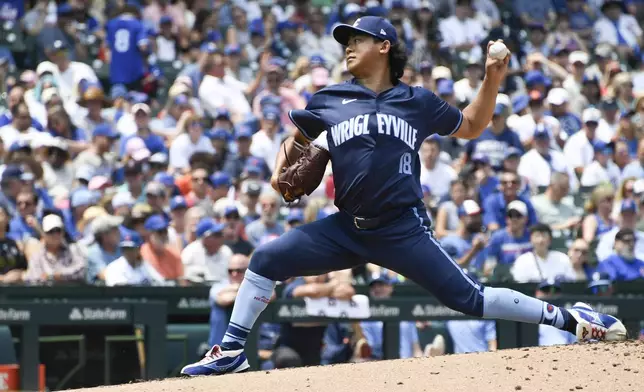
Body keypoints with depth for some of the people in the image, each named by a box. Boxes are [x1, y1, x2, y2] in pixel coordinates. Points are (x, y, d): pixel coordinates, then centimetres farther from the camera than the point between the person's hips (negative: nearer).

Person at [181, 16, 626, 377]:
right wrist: (281, 172, 5)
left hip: (403, 230, -3)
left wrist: (493, 80, 5)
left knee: (468, 298, -11)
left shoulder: (418, 101, 5)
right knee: (267, 258, -10)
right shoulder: (330, 100, 8)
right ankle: (232, 352, 0)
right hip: (347, 227, 3)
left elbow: (471, 127, 18)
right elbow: (297, 140, 24)